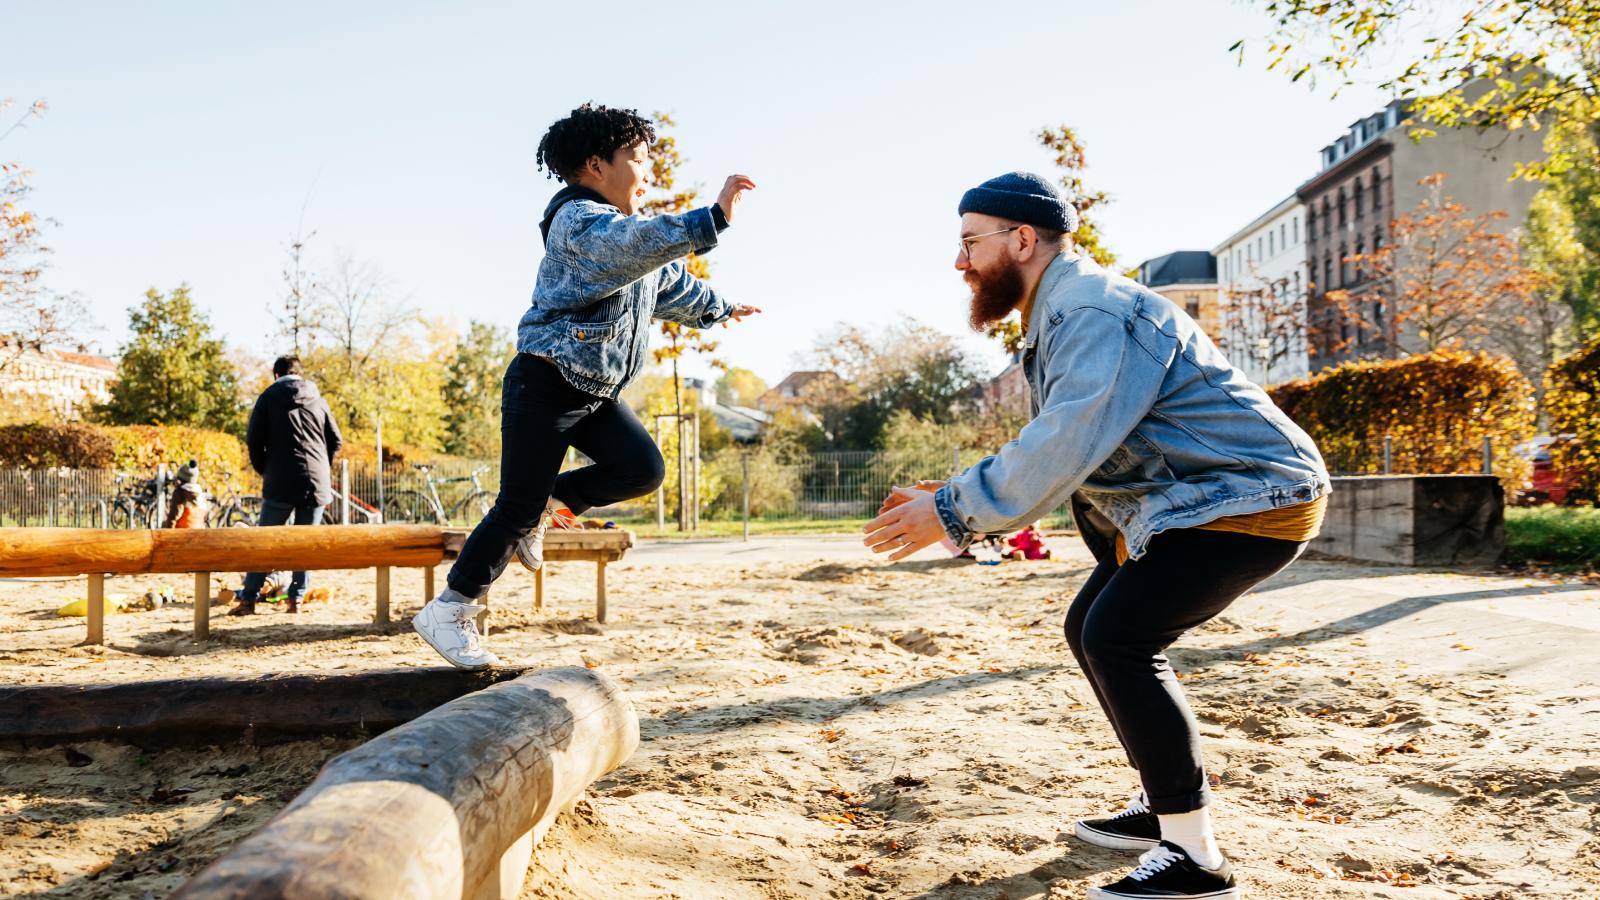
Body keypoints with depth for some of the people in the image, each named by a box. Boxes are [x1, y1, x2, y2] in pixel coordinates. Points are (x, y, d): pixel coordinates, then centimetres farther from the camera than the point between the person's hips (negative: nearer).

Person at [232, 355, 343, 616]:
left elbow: (254, 440, -1)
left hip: (281, 482, -2)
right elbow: (336, 440, 10)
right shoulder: (318, 400, 11)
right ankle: (296, 598, 7)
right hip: (318, 482, 2)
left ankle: (248, 599, 2)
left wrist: (264, 470, 13)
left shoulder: (269, 397, 4)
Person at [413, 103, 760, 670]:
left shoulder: (631, 226, 16)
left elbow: (671, 282, 34)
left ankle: (548, 502, 12)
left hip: (595, 391, 9)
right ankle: (449, 611, 5)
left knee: (643, 470, -9)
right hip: (545, 384, -9)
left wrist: (717, 309, 46)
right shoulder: (578, 220, -15)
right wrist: (712, 219, -44)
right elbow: (638, 246, -38)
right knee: (518, 507, -9)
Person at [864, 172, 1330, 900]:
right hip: (1178, 503, 11)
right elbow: (1055, 451, 13)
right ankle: (1163, 804, 24)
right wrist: (953, 496, 2)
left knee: (1120, 639, -20)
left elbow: (1067, 444, -32)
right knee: (1092, 629, 13)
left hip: (1250, 497, -11)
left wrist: (952, 512, -27)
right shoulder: (1060, 318, 13)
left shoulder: (1094, 310, -20)